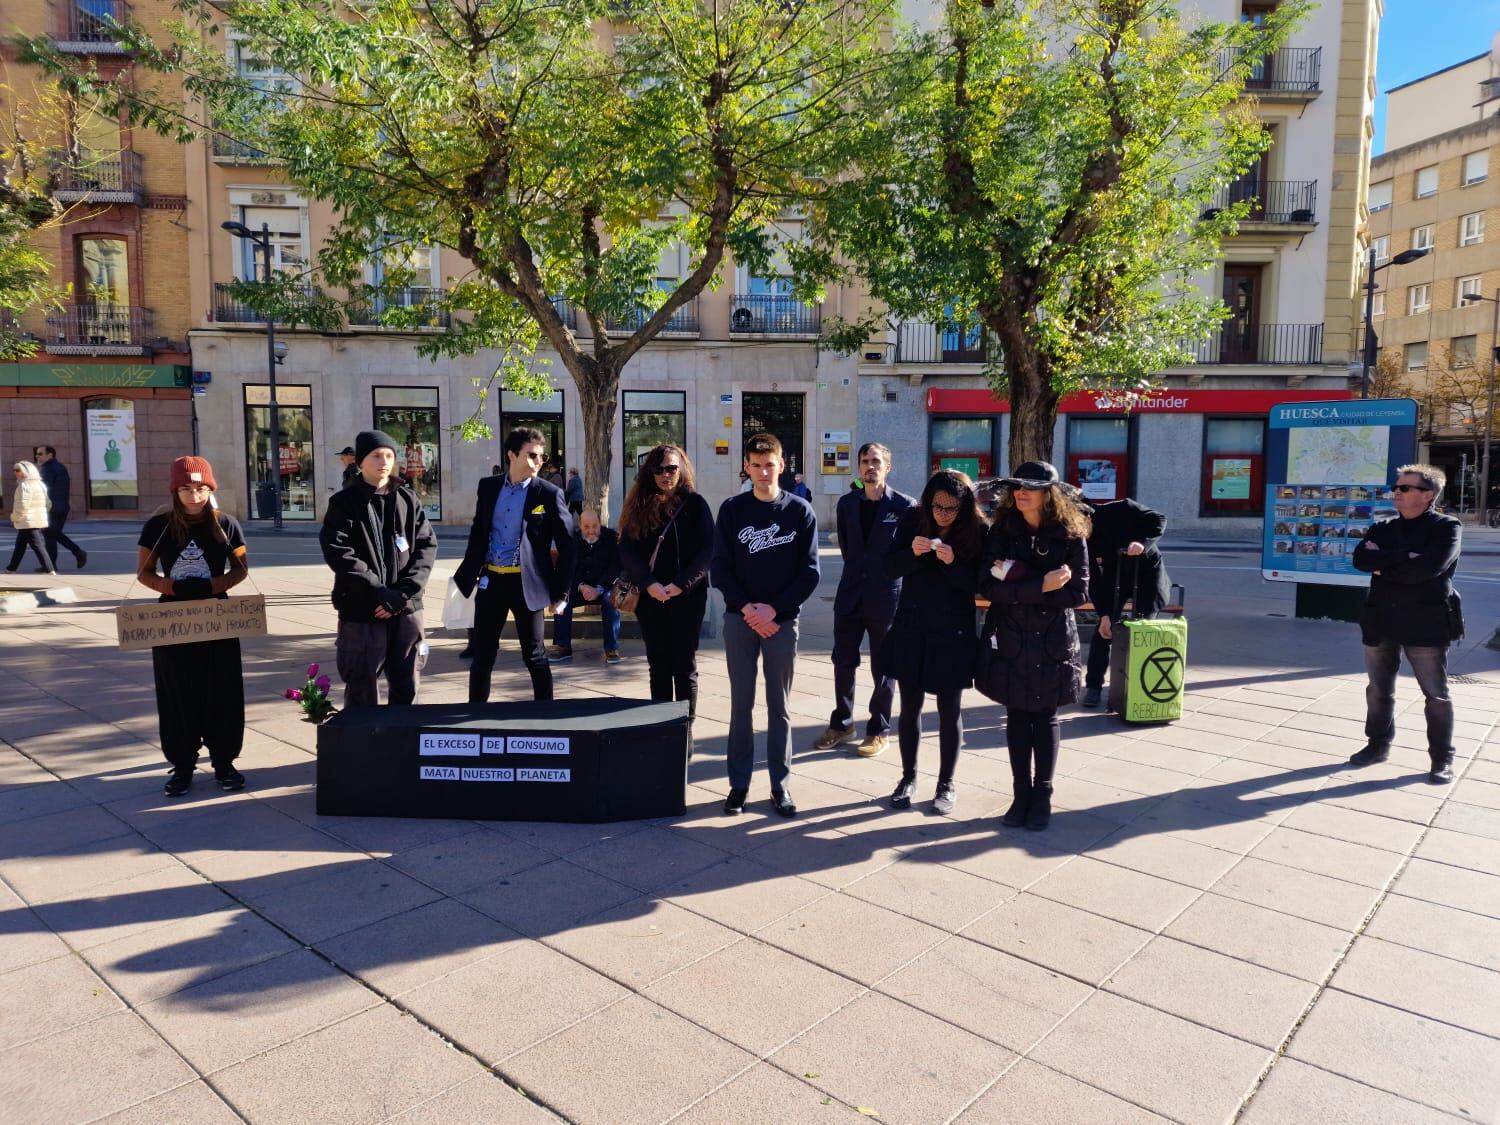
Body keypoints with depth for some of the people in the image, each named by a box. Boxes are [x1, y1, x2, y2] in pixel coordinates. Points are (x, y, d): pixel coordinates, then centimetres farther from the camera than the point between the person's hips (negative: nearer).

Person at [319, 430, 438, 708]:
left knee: (406, 688, 11)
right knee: (362, 692, 4)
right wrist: (379, 590, -17)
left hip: (406, 609, 3)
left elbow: (427, 544, 2)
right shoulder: (344, 502, 0)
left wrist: (403, 592, -10)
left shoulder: (409, 500, 9)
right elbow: (337, 552, -11)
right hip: (361, 611, -3)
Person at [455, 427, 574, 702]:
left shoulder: (549, 493, -5)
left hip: (526, 584, -4)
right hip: (490, 580, 4)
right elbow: (478, 533, 15)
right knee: (482, 655, 11)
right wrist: (466, 574, 10)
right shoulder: (488, 486, 6)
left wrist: (560, 592, -5)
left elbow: (567, 545, -4)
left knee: (534, 656, 4)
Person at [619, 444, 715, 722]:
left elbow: (707, 550, -5)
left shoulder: (694, 503, 1)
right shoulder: (640, 505, 7)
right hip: (650, 597, 2)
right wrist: (650, 584, -14)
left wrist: (681, 585, -15)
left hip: (688, 596, -2)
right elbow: (626, 550, 0)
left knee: (684, 665, 4)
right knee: (658, 665, 9)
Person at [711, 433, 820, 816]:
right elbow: (719, 566, 0)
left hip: (782, 621, -1)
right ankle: (738, 784, 14)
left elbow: (809, 571, -2)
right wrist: (745, 607, -13)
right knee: (741, 705, 6)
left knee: (779, 706, 7)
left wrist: (773, 609, -11)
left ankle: (780, 784, 16)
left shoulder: (800, 511, 1)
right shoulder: (732, 510, 2)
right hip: (739, 619, 1)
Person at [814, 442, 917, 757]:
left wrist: (887, 576, 1)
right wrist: (858, 571, 13)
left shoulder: (905, 505, -7)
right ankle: (841, 723, 25)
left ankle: (879, 731, 18)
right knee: (843, 661, 9)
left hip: (886, 596, -4)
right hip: (851, 594, 4)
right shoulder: (847, 503, 6)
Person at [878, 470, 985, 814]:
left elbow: (978, 585, -9)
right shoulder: (911, 520, -4)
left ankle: (946, 784, 23)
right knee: (910, 706, 12)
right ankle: (908, 777, 27)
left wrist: (953, 562, -27)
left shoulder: (977, 531, -9)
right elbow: (891, 567, -5)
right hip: (910, 629, 2)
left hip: (953, 634, -2)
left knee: (950, 711, 9)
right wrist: (913, 552, -24)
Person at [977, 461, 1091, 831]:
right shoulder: (1002, 530, -3)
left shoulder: (1070, 534, -5)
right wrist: (1040, 586, -22)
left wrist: (1017, 589, -15)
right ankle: (1021, 793, 21)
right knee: (1017, 717, 8)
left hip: (1053, 642, -1)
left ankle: (1043, 795, 21)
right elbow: (988, 586, -12)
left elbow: (1078, 591, -11)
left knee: (1045, 718, 9)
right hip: (1009, 640, 1)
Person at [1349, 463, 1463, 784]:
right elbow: (1360, 559, -7)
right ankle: (1378, 745, 27)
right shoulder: (1382, 527, 11)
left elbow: (1427, 568, -21)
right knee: (1378, 689, 13)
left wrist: (1383, 565, -9)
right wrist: (1405, 557, -17)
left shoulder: (1446, 528, -4)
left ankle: (1442, 758, 15)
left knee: (1436, 694, 3)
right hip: (1381, 621, 5)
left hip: (1426, 622, -5)